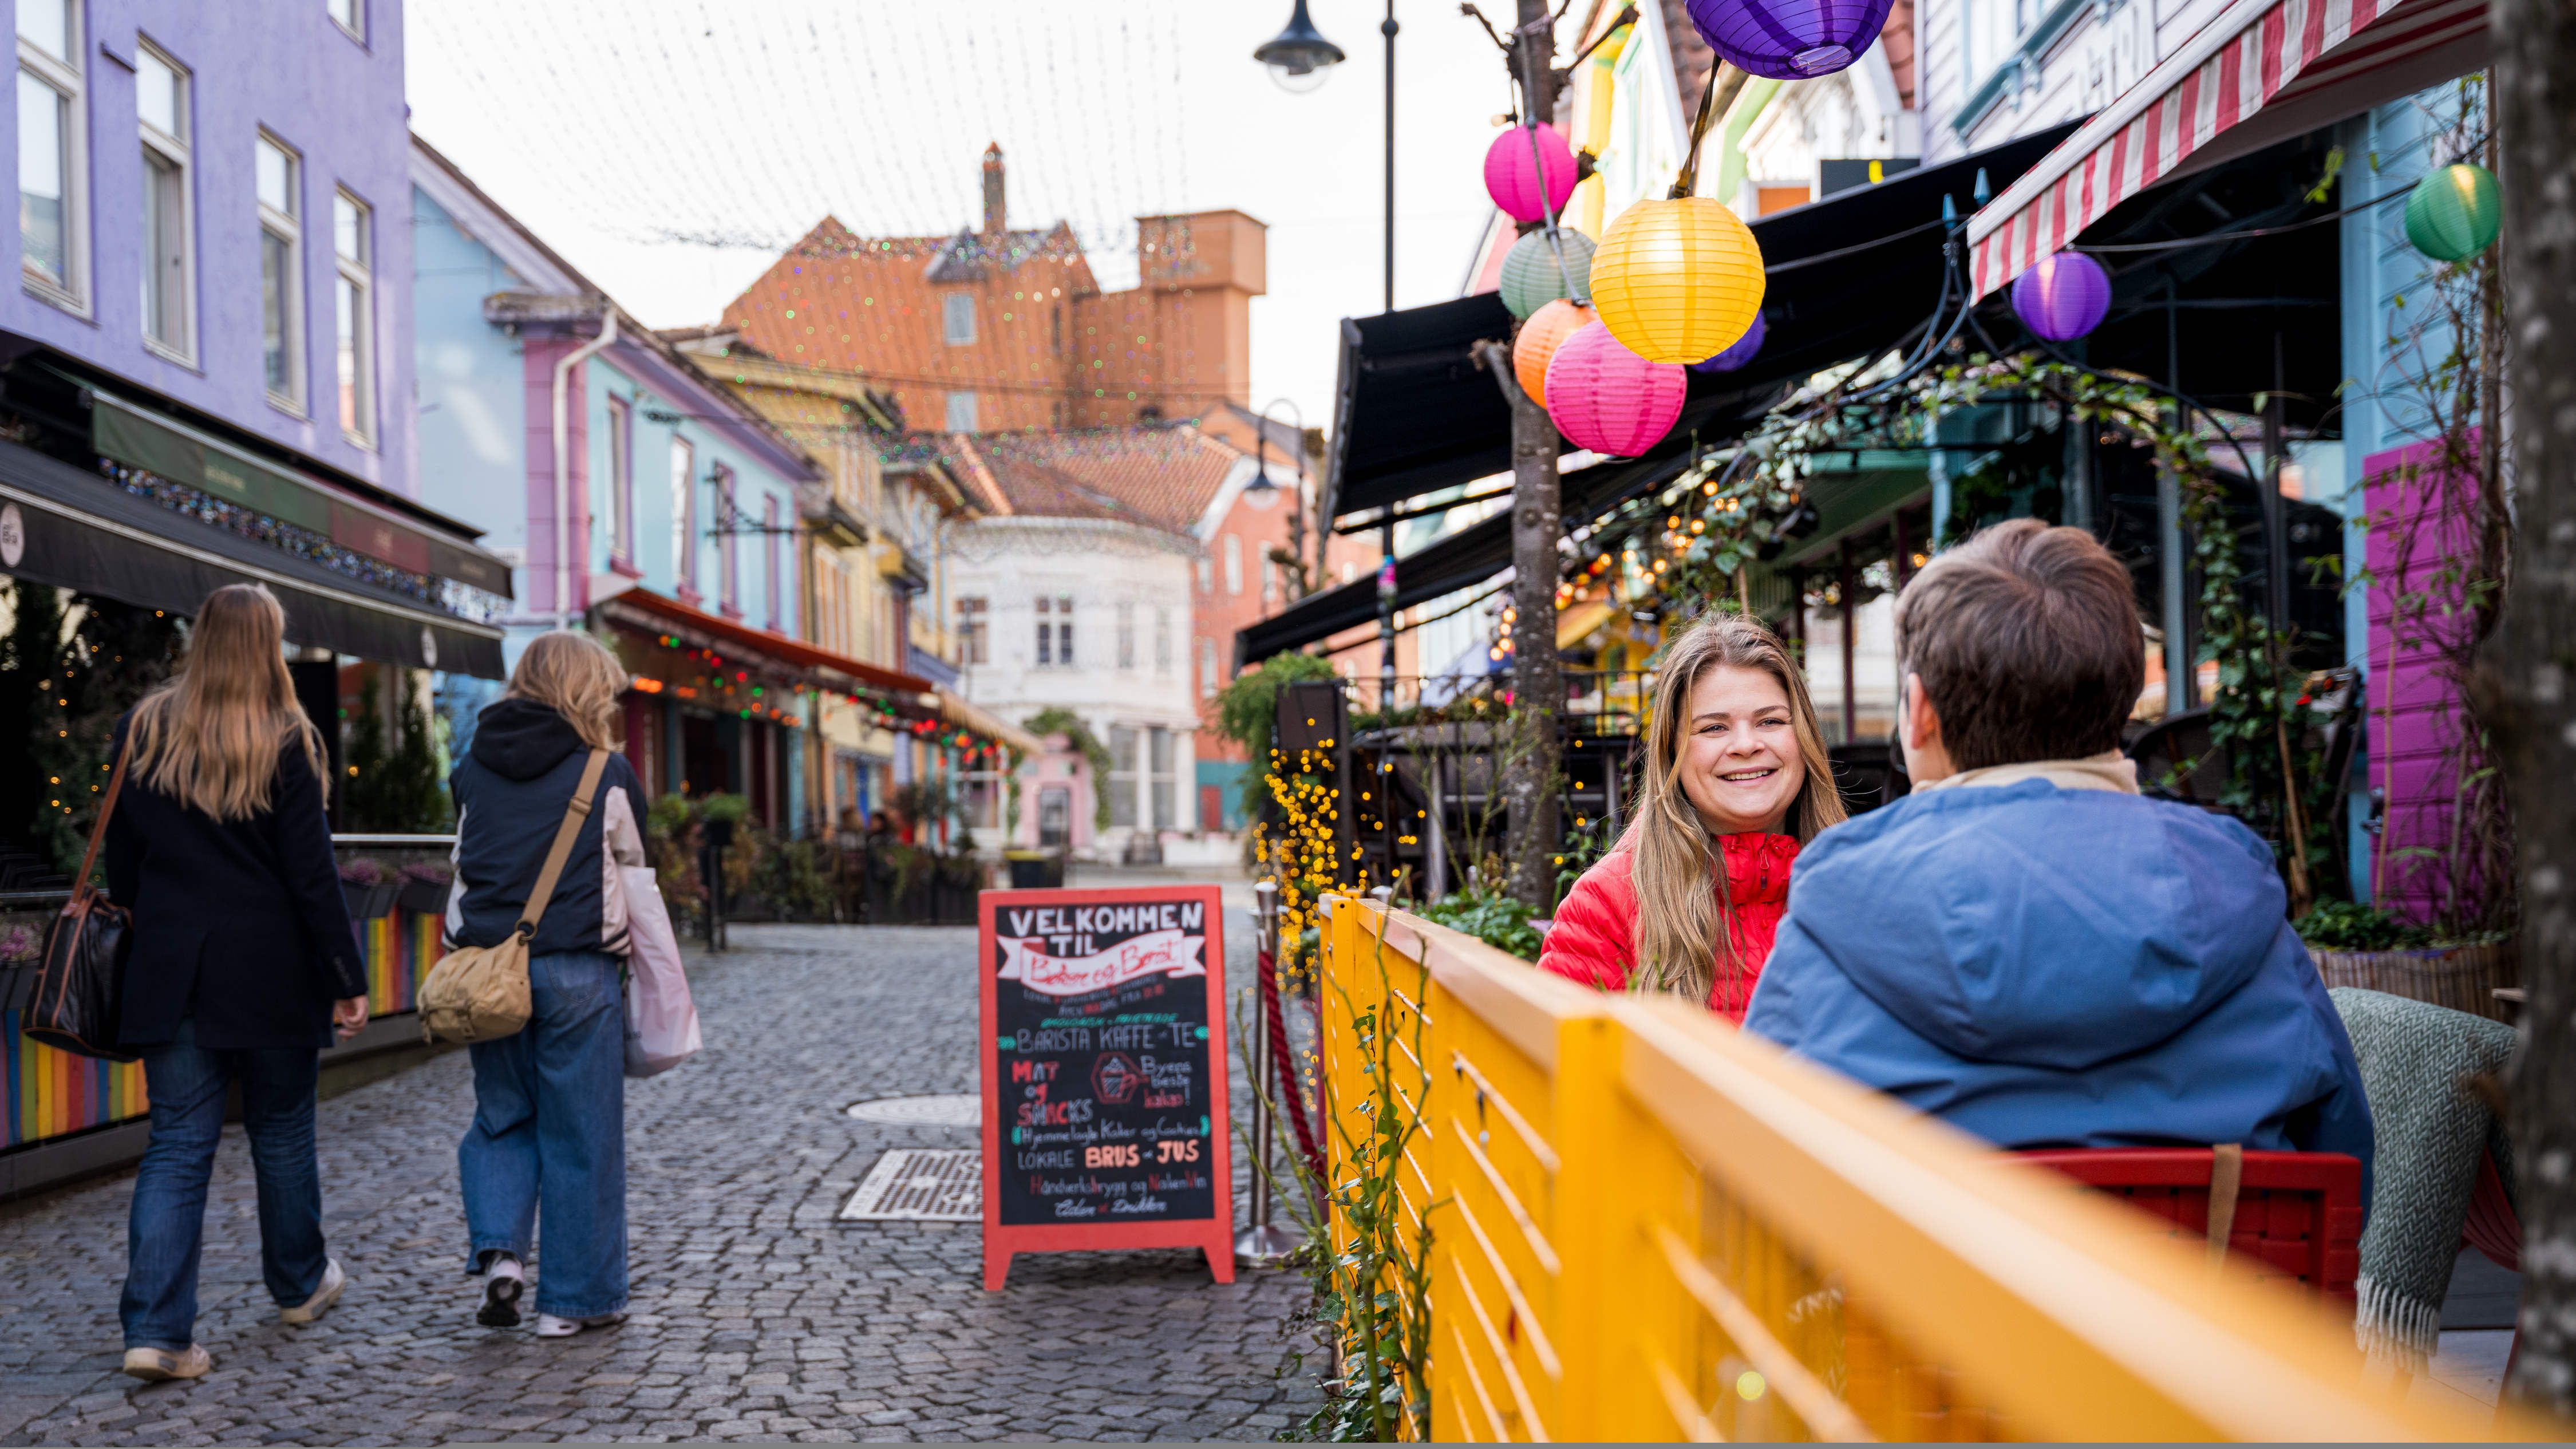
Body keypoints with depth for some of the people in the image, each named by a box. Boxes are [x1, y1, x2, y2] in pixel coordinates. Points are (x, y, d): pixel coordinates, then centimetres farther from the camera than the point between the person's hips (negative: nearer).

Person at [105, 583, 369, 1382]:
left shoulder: (141, 733, 3)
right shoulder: (287, 744, -11)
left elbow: (122, 859, 9)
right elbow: (312, 874, -11)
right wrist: (346, 978, -5)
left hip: (171, 972, 3)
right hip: (271, 972, -3)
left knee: (177, 1143, 4)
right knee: (282, 1131, 14)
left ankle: (156, 1329, -4)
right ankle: (299, 1284, 32)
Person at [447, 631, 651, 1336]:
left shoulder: (473, 769, 6)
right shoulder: (609, 774, -4)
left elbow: (466, 863, 12)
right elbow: (633, 859, 6)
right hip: (577, 970, -3)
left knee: (500, 1119, 19)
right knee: (581, 1137, 5)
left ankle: (498, 1251, 0)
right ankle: (575, 1298, 12)